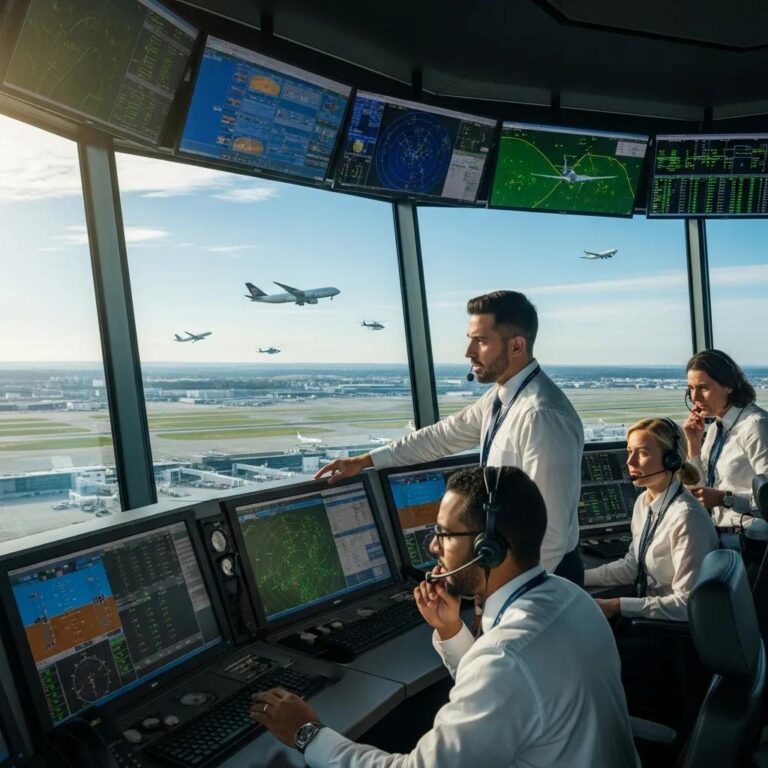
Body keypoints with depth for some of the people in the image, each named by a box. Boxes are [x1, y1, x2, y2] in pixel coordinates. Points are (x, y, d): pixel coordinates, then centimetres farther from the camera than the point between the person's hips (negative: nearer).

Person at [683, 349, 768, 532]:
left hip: (746, 536, -7)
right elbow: (699, 488, 13)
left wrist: (724, 498, -23)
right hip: (718, 528, 7)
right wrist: (694, 443, 2)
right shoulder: (716, 427, 8)